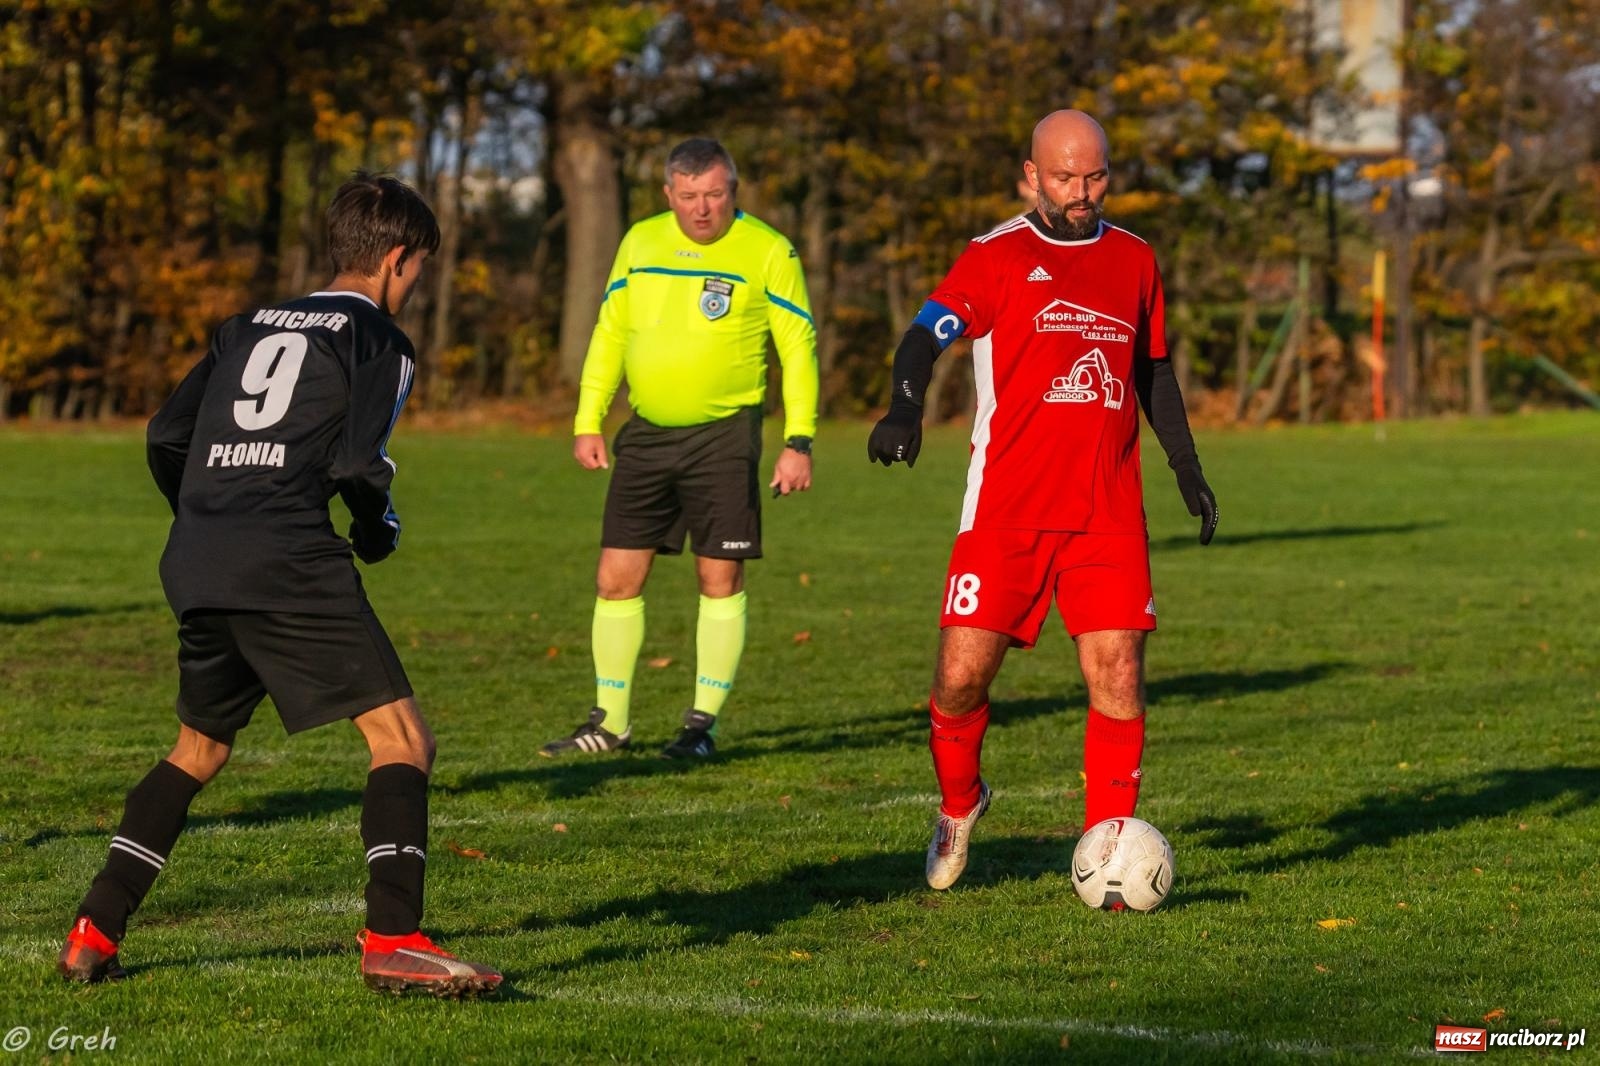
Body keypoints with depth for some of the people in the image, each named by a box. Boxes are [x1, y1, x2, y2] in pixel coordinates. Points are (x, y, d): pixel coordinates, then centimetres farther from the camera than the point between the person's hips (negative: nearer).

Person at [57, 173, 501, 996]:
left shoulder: (250, 326, 23)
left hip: (195, 564, 7)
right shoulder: (379, 339, 5)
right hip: (290, 566, -7)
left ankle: (93, 935, 19)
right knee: (401, 738, -4)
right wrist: (377, 533, 11)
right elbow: (356, 462, -9)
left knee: (198, 751, 24)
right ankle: (392, 941, -17)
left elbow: (167, 436, 17)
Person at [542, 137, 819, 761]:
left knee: (720, 579, -2)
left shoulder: (767, 252, -4)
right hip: (647, 433, 4)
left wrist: (798, 442, -10)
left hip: (724, 435, -4)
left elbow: (798, 347, -4)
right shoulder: (640, 243, 8)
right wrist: (588, 422, 9)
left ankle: (703, 724, 8)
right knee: (616, 578, 3)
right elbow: (609, 334, 15)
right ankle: (609, 722, 14)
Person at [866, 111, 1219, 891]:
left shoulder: (1133, 259, 13)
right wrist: (904, 409, -34)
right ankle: (959, 806, 24)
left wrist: (1186, 466, 22)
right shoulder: (996, 257, -1)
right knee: (962, 675, -5)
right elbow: (928, 334, -15)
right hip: (1006, 510, -3)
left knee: (1118, 675, -9)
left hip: (1109, 515, 3)